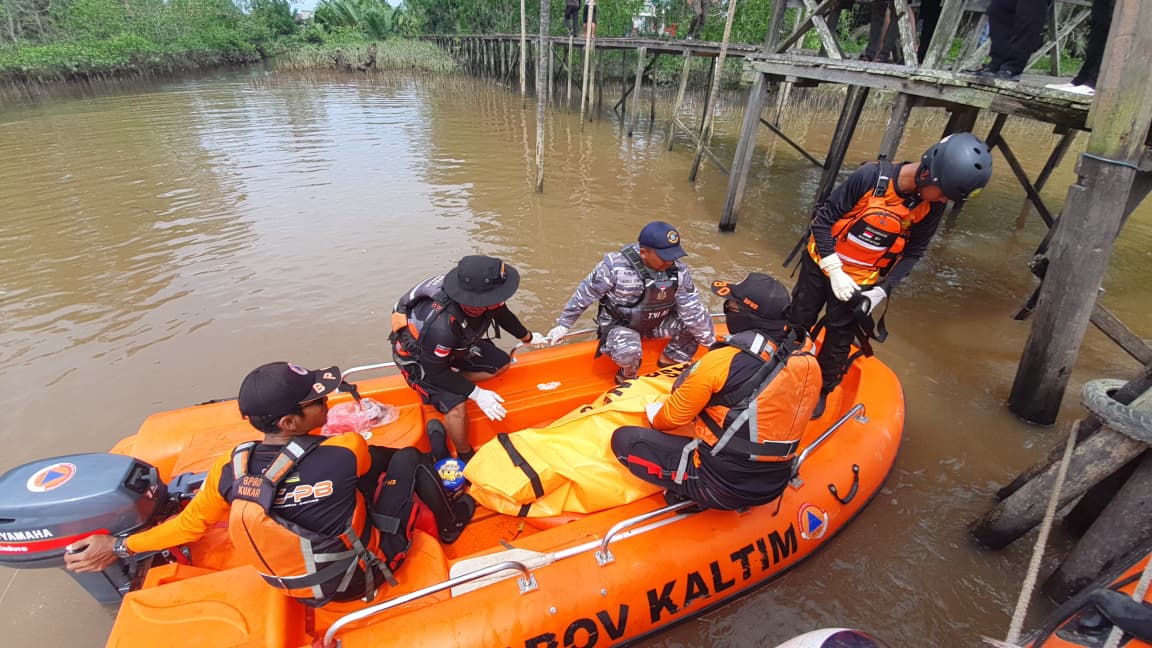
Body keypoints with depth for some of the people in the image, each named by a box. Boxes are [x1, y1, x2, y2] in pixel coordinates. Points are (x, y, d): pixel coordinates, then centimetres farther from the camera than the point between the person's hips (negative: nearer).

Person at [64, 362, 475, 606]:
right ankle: (450, 524, 28)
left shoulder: (232, 468, -18)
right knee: (407, 458, 6)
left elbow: (192, 523, -3)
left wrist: (119, 547, 13)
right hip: (360, 576, -5)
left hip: (296, 582, 5)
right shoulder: (343, 454, -32)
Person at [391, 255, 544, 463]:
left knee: (501, 364, 2)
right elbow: (435, 370, -27)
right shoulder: (441, 325, -44)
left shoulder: (483, 300, -25)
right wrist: (476, 394, -25)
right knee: (456, 407, -22)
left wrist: (527, 337, 17)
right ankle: (466, 457, 4)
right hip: (418, 358, -7)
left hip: (456, 345, 7)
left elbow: (503, 314, 0)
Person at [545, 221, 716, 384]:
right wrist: (564, 324, -6)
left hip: (657, 324, 5)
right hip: (620, 325, -4)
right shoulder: (615, 266, -27)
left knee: (695, 324, -13)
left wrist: (711, 343, -8)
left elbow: (694, 310, -11)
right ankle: (628, 377, -1)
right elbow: (584, 294, -14)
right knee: (628, 351, -36)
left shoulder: (678, 270, -15)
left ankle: (670, 361, 10)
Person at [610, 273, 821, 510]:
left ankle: (689, 492, 0)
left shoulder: (722, 362, -22)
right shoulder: (810, 364, -6)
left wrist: (653, 416, 15)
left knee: (623, 439, -1)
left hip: (720, 487, -6)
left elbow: (672, 418, -8)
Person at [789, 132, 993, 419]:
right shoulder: (871, 177, -25)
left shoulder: (932, 205, -13)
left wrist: (882, 291, -13)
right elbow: (822, 220, -18)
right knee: (797, 324, 11)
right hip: (822, 264, -2)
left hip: (862, 281, 2)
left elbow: (913, 252, -1)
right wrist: (835, 272, -22)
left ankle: (821, 390, 31)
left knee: (839, 341, 9)